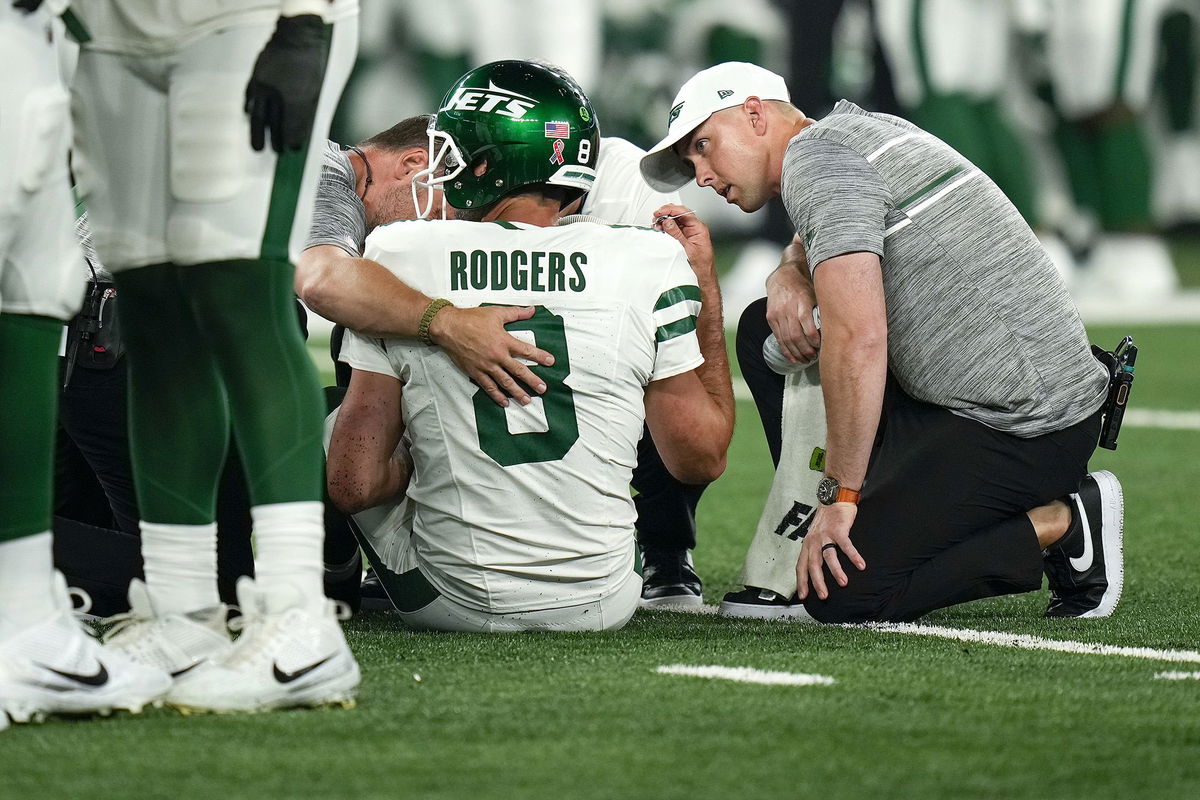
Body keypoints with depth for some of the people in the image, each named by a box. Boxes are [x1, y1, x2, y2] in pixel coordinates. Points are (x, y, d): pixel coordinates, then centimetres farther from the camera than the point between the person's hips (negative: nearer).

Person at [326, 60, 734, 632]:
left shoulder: (401, 257, -8)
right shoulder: (646, 264, -8)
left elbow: (354, 485, -9)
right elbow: (703, 459, 3)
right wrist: (705, 290, 11)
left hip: (454, 604, -1)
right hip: (600, 605, 1)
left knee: (339, 411, 25)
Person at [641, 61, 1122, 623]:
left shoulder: (816, 157, -13)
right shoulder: (869, 129, 16)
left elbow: (858, 338, -23)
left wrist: (839, 494, -17)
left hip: (1012, 426, -10)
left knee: (839, 594, -11)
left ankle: (1061, 526, -6)